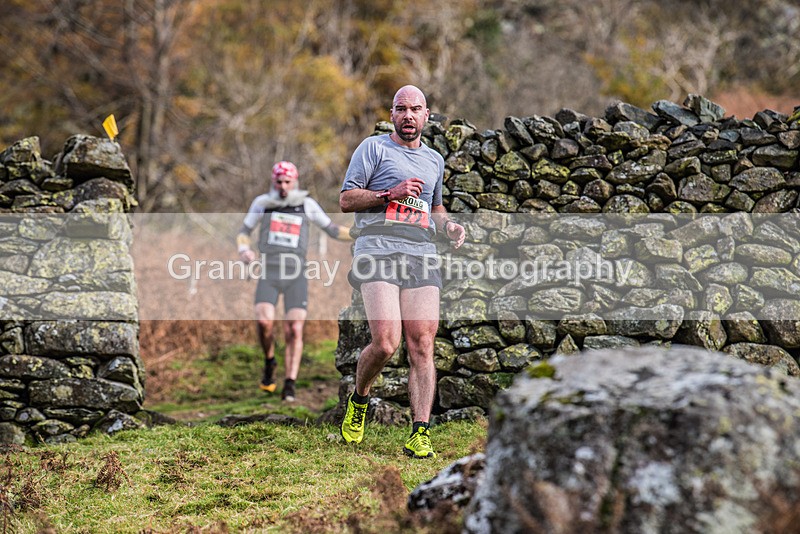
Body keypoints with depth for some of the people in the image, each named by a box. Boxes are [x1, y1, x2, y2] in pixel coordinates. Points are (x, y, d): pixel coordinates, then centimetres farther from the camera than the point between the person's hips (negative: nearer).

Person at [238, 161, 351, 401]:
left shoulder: (306, 204, 6)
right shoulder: (262, 202, 6)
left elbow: (332, 229, 15)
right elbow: (244, 231, 17)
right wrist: (244, 249, -5)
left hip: (296, 275, 0)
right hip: (268, 275, 0)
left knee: (295, 331, -9)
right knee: (264, 322, -20)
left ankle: (289, 386, -5)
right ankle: (269, 361, 9)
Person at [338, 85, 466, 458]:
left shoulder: (434, 160, 24)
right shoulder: (373, 147, 8)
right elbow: (346, 200, 1)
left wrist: (449, 226, 15)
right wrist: (391, 193, -10)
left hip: (421, 257, 5)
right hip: (378, 252, -4)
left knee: (422, 346, -7)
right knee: (385, 344, -16)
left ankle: (419, 434, -7)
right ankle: (358, 399, 14)